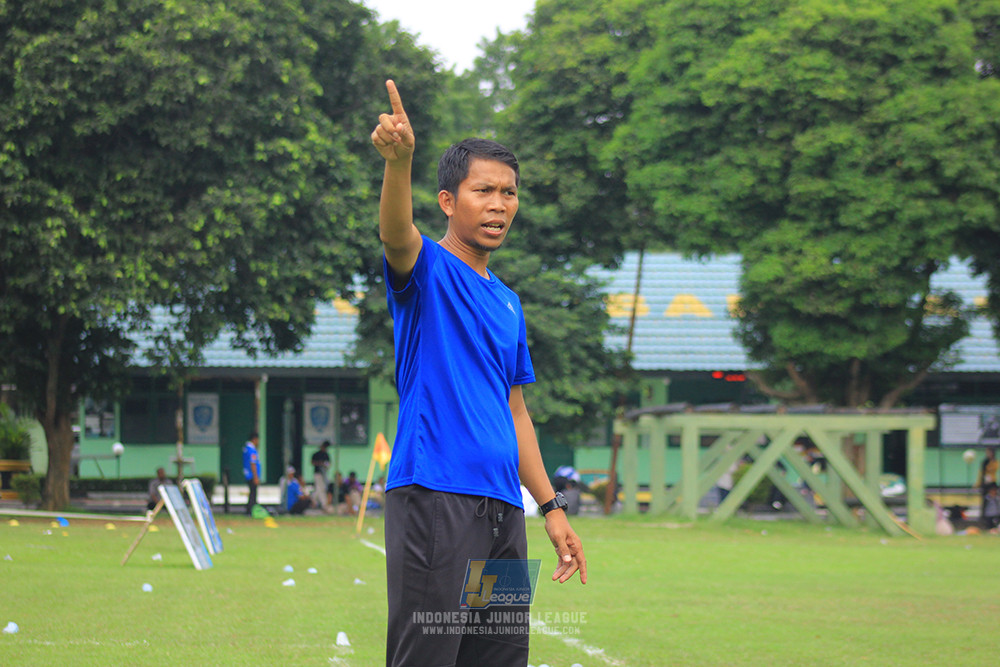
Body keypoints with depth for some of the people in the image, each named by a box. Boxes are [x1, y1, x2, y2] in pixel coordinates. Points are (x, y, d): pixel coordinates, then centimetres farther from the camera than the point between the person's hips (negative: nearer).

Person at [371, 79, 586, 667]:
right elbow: (397, 234, -25)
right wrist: (398, 160, -45)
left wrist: (552, 507, 19)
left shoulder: (508, 303, 21)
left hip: (503, 508, 8)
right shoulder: (428, 271, -1)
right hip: (435, 500, -7)